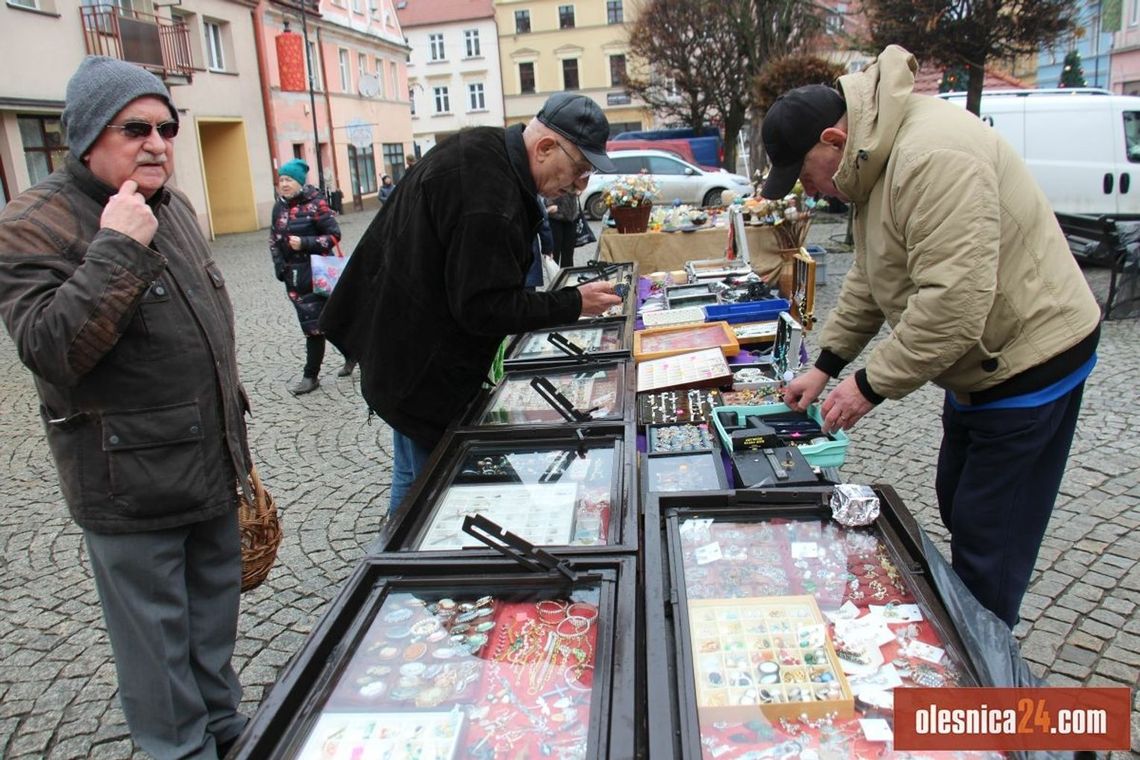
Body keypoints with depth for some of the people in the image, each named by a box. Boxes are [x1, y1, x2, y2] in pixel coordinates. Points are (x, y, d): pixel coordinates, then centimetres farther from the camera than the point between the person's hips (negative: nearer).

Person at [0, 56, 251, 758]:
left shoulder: (174, 207, 10)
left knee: (215, 613, 21)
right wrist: (117, 249, -29)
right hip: (132, 487, -7)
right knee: (157, 635, 8)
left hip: (213, 465, 8)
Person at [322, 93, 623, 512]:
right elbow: (485, 309, -25)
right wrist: (573, 304, -19)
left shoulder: (482, 147, 4)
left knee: (413, 474, 21)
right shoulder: (489, 201, -30)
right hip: (427, 371, -10)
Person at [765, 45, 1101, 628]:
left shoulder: (931, 156, -29)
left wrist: (871, 385, -24)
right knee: (957, 507, 20)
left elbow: (954, 302, -34)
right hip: (982, 362, 10)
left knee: (987, 539, -2)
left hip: (1030, 359, -10)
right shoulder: (877, 159, 5)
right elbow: (869, 278, 12)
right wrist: (826, 365, 8)